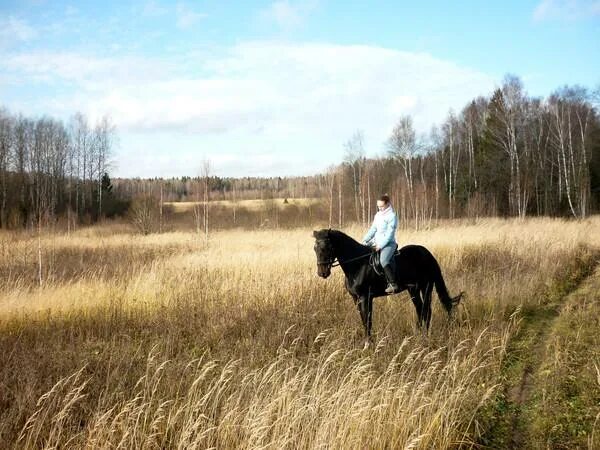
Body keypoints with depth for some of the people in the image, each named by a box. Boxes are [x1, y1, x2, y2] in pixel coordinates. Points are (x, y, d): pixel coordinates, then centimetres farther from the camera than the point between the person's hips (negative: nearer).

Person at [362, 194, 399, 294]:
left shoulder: (392, 216, -11)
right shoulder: (378, 215, 13)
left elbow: (390, 233, -16)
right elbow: (373, 229, 16)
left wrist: (381, 245, -21)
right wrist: (365, 240, 3)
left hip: (388, 243, -9)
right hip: (376, 242, 9)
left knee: (383, 260, -32)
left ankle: (393, 284, -29)